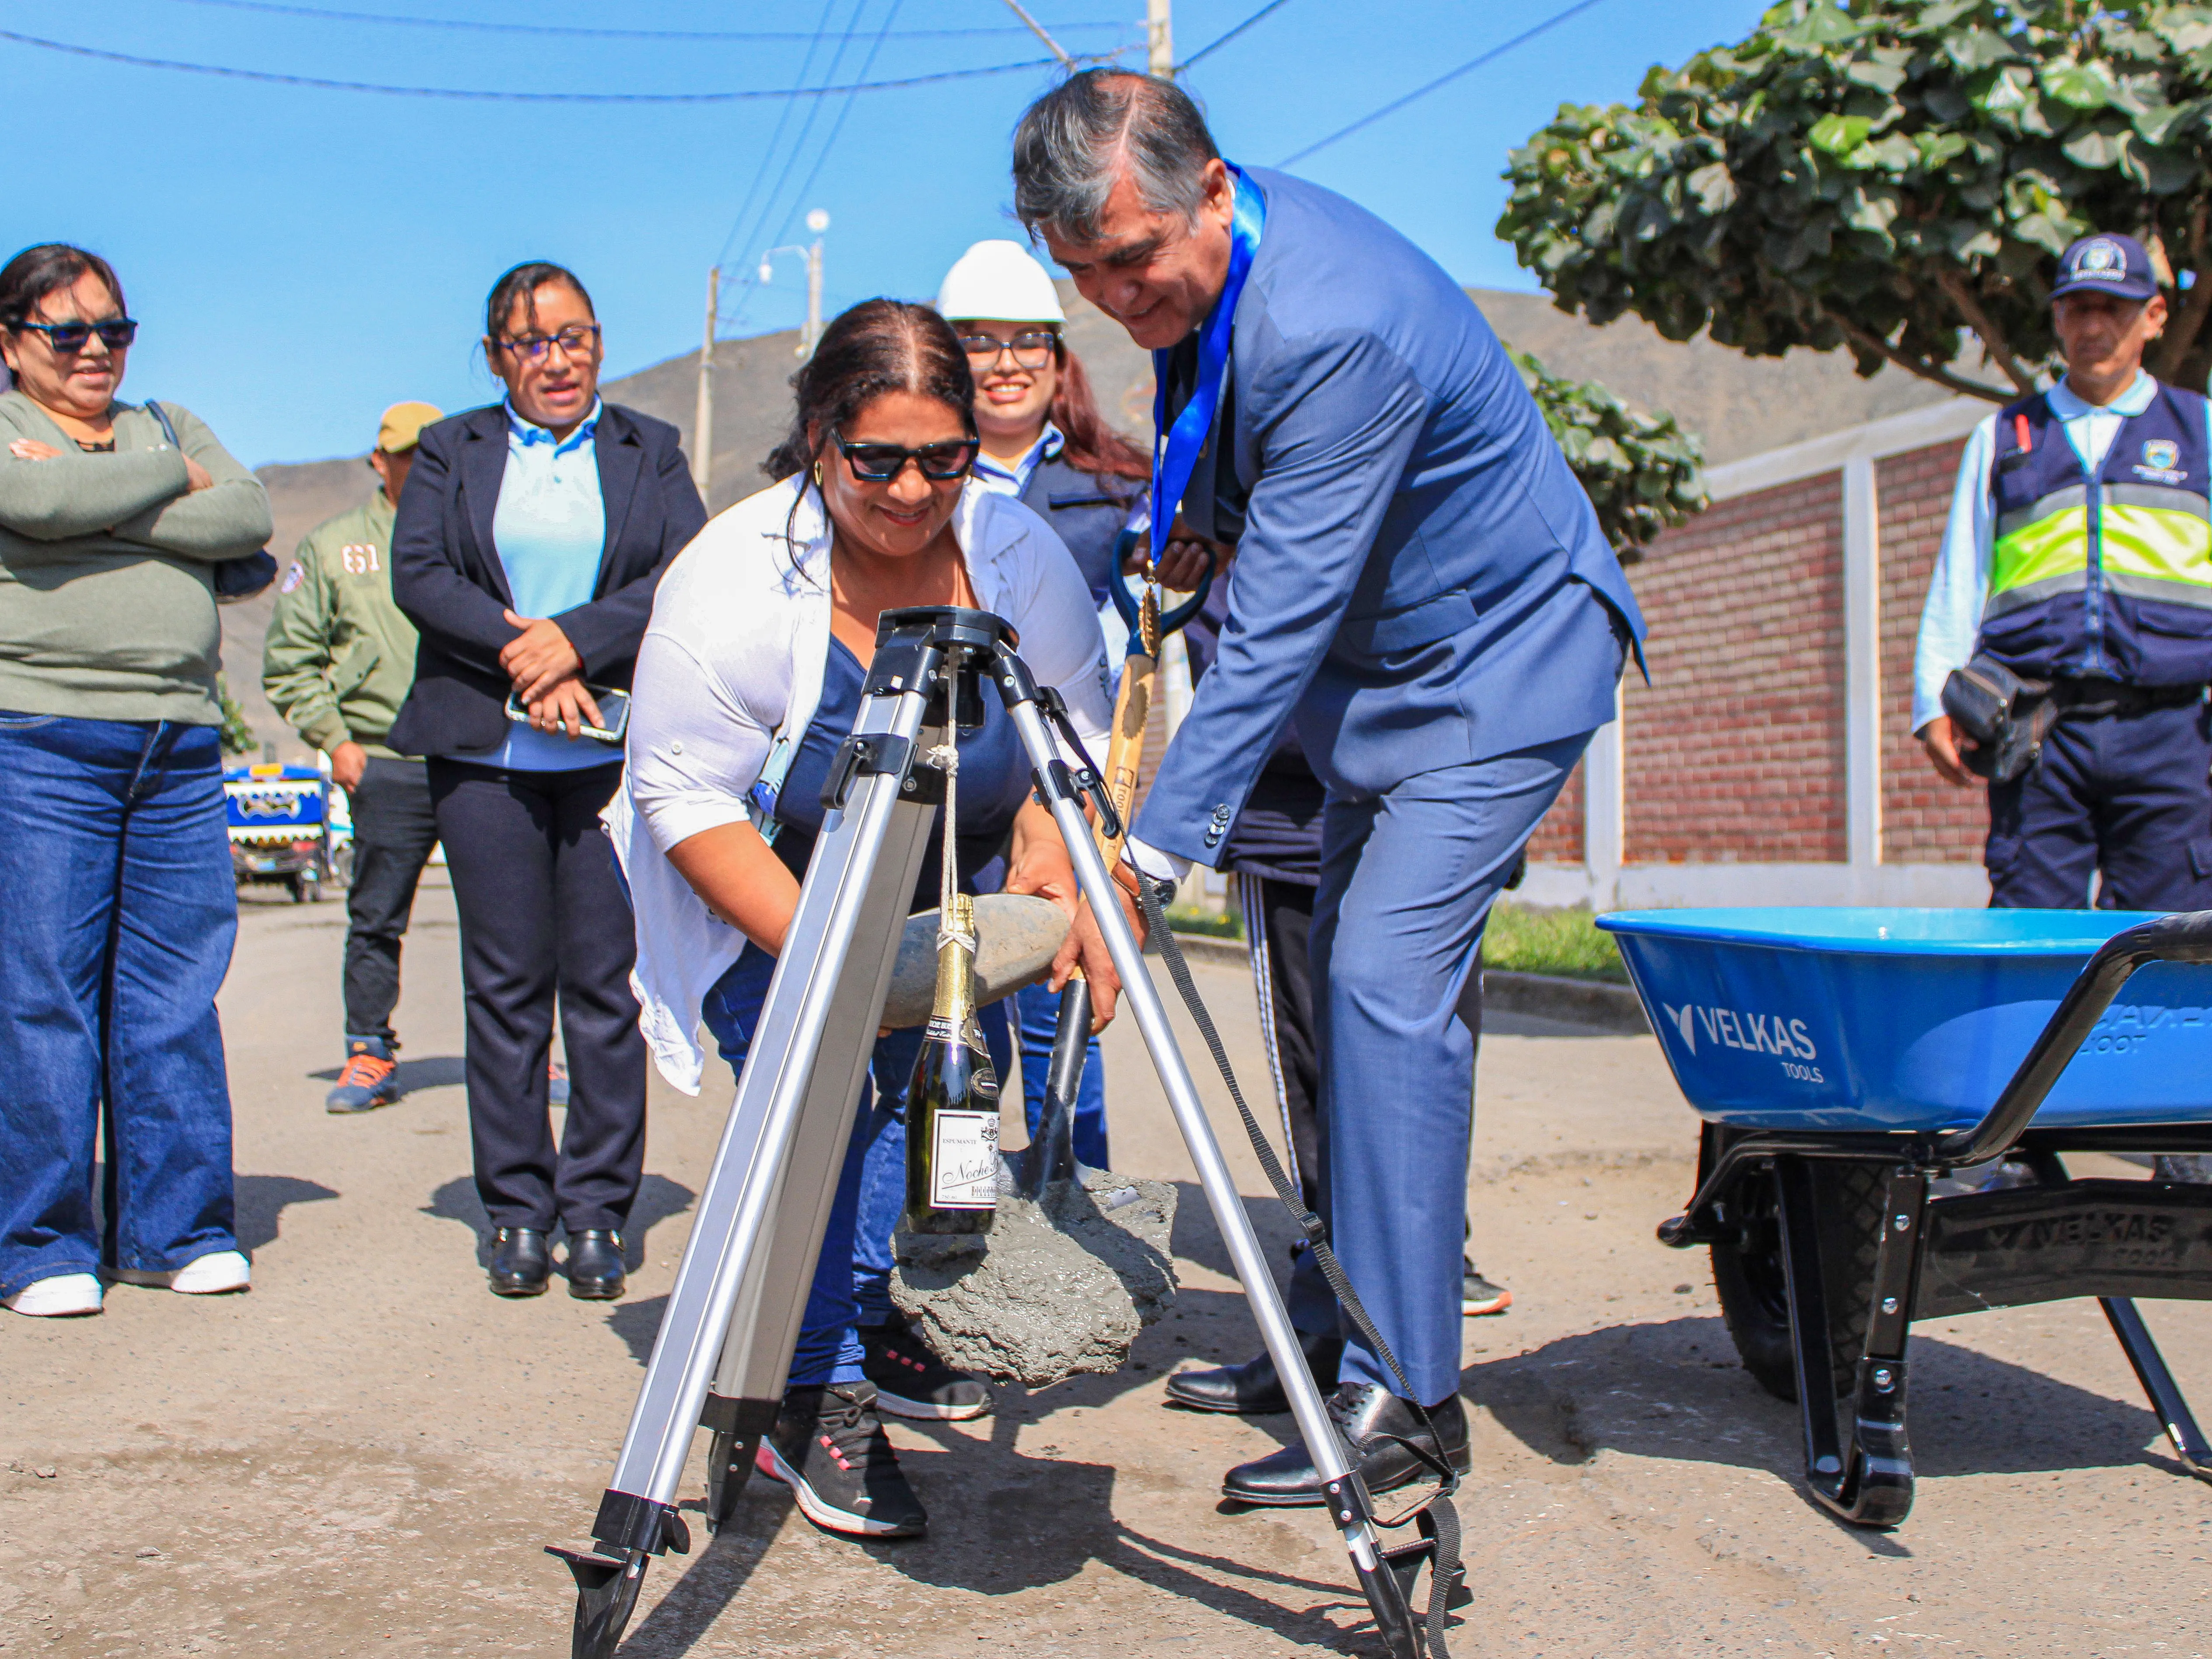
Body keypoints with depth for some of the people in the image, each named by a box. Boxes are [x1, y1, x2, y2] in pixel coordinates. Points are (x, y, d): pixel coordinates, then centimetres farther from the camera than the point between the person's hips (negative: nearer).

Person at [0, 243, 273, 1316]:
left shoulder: (170, 425, 20)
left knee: (173, 995, 4)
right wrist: (174, 480, 0)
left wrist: (106, 503, -6)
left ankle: (175, 1229, 12)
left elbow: (248, 519, 3)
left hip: (182, 747, 4)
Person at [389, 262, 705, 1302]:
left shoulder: (649, 451, 13)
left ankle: (598, 1213, 6)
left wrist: (576, 641, -15)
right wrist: (519, 655, -13)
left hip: (619, 747, -1)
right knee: (505, 983, 2)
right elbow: (417, 573, 0)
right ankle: (518, 1212, 10)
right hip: (485, 751, 1)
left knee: (607, 982, -2)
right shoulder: (452, 451, 15)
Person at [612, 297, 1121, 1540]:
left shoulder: (1015, 550, -14)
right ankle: (818, 1394, -11)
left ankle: (873, 1321, 18)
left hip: (943, 890, 4)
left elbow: (1076, 729, -4)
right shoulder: (735, 585, -26)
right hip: (764, 896, -4)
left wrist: (1046, 855, -24)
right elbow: (687, 801, -26)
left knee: (926, 1074, -6)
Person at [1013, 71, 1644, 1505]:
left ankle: (1404, 1395, -13)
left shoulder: (1335, 329, -32)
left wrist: (1156, 852, -33)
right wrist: (1193, 516, -1)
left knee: (1386, 982, -18)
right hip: (1378, 660, 9)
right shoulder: (1198, 269, -4)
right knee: (1345, 985, 8)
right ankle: (1337, 1321, 18)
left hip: (1502, 660, -9)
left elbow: (1277, 627, -33)